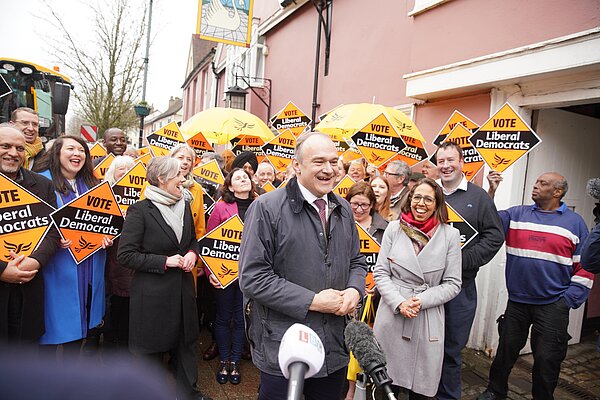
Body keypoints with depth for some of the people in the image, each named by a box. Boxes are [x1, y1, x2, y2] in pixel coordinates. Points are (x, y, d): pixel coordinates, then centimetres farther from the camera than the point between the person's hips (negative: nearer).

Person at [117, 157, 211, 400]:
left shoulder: (184, 206, 5)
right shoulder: (140, 210, -14)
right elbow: (125, 255, -15)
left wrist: (192, 253, -3)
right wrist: (165, 261, -19)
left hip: (183, 289, 6)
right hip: (153, 292, -5)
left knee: (186, 343, 18)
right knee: (152, 350, 11)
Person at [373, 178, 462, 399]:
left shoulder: (450, 235, -3)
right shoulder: (394, 228, -1)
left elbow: (452, 283, -1)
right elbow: (380, 273, 0)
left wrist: (422, 300, -14)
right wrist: (399, 302, -13)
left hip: (429, 319, 0)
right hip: (392, 314, 1)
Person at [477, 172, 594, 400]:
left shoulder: (574, 223, 0)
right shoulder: (516, 215, 6)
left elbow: (585, 266, 1)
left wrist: (569, 300, -5)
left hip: (553, 305, -2)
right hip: (517, 301, 2)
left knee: (546, 358, 6)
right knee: (506, 350, 14)